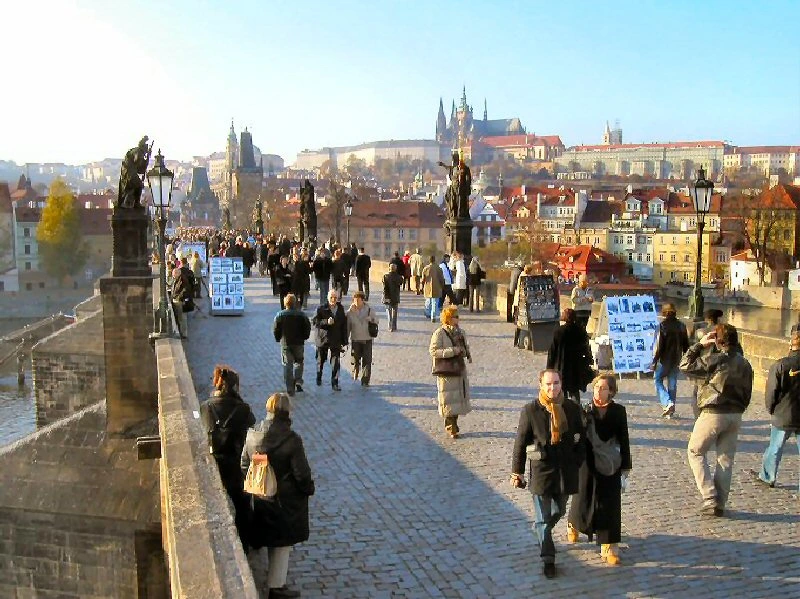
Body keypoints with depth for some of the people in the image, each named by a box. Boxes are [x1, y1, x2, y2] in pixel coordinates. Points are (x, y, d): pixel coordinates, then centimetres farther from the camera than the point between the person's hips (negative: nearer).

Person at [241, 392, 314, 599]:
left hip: (260, 496, 6)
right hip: (285, 500, -5)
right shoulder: (292, 440, -25)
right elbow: (302, 473, -19)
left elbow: (244, 465, 2)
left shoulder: (252, 435, -9)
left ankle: (275, 573, 44)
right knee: (282, 543, 11)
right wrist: (309, 489, 1)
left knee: (270, 538, 25)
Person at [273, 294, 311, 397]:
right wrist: (304, 337, 14)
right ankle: (298, 382, 4)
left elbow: (275, 330, -1)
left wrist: (279, 339, 14)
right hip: (298, 343, 0)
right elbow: (307, 327, -2)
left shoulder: (280, 315, -4)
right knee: (298, 362, 19)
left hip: (285, 344, 0)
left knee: (287, 365, 4)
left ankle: (290, 390, 3)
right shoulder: (301, 315, -4)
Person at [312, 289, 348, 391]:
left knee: (335, 363, -6)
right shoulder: (321, 309, -5)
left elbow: (344, 326, 7)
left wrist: (344, 341, 6)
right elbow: (315, 321, -13)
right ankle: (319, 378, 38)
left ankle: (335, 384, -1)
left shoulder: (341, 310, 4)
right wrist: (326, 322, -28)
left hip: (336, 340, 1)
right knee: (321, 360, 15)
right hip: (323, 339, -1)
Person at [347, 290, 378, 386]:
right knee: (355, 360, 8)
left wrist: (371, 319, -16)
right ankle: (355, 376, 34)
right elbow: (347, 326, 2)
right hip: (355, 340, 0)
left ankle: (365, 381, 5)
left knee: (367, 361, -2)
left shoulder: (369, 309, -2)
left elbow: (376, 320, 8)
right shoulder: (350, 312, -4)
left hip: (367, 339, 0)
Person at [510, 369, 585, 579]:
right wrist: (517, 471, -2)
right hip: (541, 469, -3)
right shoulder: (530, 410, -9)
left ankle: (540, 529, 51)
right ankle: (548, 559, 14)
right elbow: (520, 442, -4)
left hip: (565, 471, 3)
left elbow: (581, 440, 8)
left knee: (558, 511, 20)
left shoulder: (572, 409, -1)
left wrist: (580, 465, 4)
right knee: (544, 517, 2)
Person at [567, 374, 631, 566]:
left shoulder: (618, 411, -4)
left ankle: (609, 546, 9)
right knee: (583, 501, 11)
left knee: (610, 505, 0)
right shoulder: (586, 410, -4)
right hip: (587, 464, 0)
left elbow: (624, 441, -1)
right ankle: (573, 523, 43)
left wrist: (625, 469, -1)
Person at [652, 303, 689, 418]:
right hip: (676, 359, 6)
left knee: (658, 380, 7)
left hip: (664, 359, -6)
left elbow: (659, 345, -16)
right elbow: (685, 345, 11)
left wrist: (654, 361, -10)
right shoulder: (681, 326, 5)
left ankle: (667, 403, -11)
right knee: (672, 383, 12)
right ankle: (671, 410, 15)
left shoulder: (663, 325, -14)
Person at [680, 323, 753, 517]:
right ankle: (720, 503, 16)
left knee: (695, 452, 8)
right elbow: (747, 394, 12)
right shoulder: (745, 364, 7)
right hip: (735, 415, 6)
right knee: (726, 458, 12)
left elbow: (685, 366, -7)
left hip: (713, 413, -6)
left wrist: (699, 344, -3)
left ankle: (710, 499, 0)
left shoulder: (715, 360, -15)